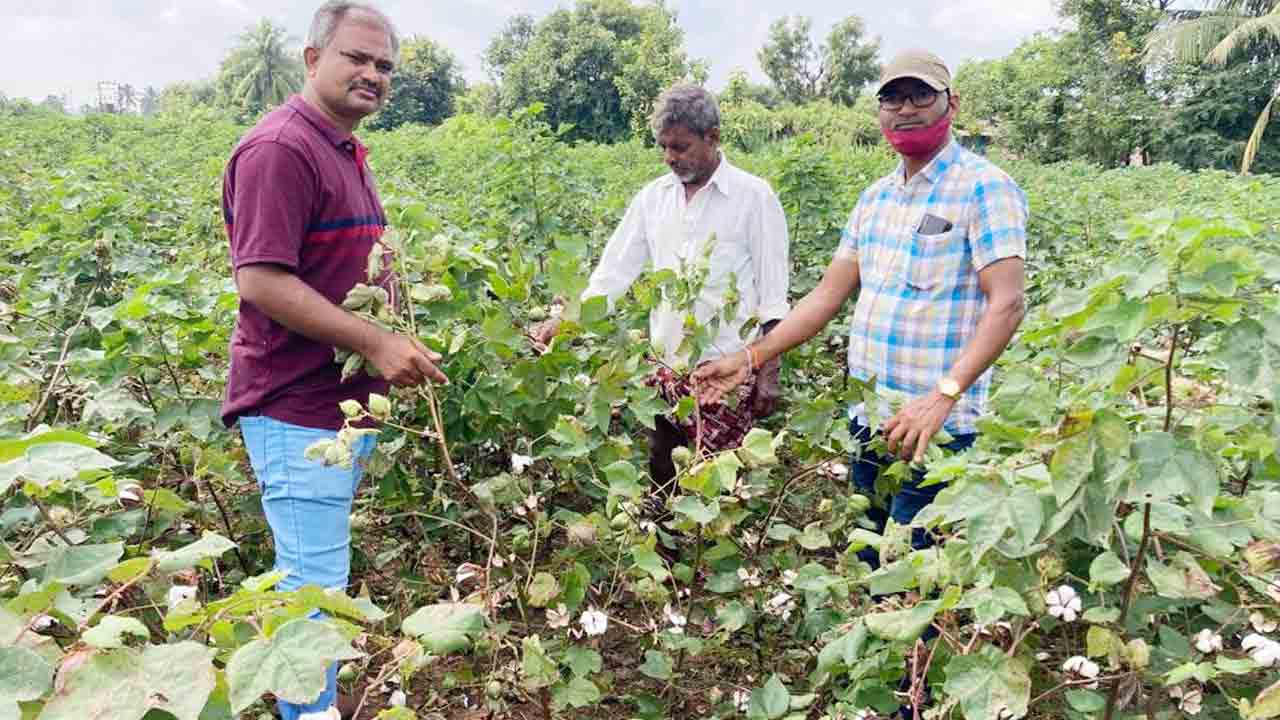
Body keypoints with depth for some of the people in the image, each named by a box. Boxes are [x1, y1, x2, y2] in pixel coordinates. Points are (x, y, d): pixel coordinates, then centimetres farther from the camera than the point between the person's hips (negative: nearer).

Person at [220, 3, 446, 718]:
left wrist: (398, 343, 16)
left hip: (350, 400, 10)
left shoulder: (347, 152, 16)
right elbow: (261, 282, -22)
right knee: (315, 588, -3)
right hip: (298, 410, -10)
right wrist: (376, 341, -21)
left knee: (311, 579, 19)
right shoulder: (280, 149, -15)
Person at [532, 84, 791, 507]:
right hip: (667, 370, 4)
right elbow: (615, 269, 7)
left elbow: (773, 297, -4)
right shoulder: (653, 197, 7)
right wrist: (565, 321, -6)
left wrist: (769, 374, -7)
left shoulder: (754, 196, -5)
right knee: (663, 477, 11)